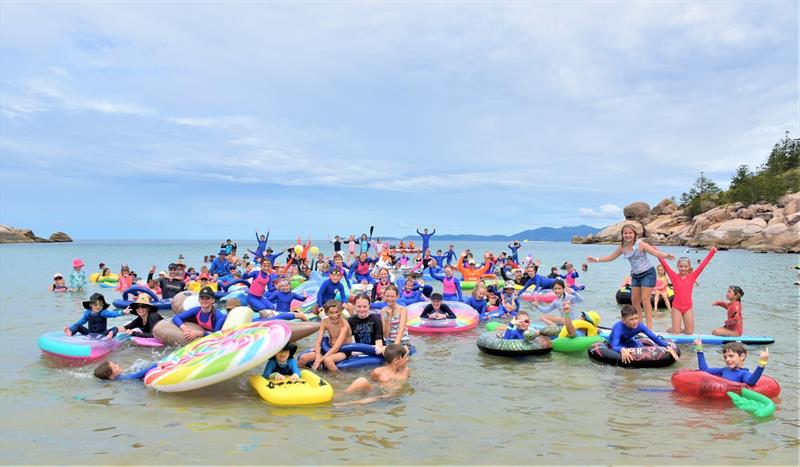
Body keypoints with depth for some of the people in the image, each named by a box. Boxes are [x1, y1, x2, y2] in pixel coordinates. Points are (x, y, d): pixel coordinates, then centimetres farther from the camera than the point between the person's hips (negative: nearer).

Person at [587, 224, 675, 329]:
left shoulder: (640, 244, -16)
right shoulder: (622, 247, 0)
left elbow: (655, 252, -24)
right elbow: (611, 257, 12)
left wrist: (666, 255, -42)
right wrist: (596, 259, 8)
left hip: (647, 273, -6)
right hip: (636, 275, 6)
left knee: (645, 299, -11)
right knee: (634, 300, 8)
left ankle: (649, 326, -7)